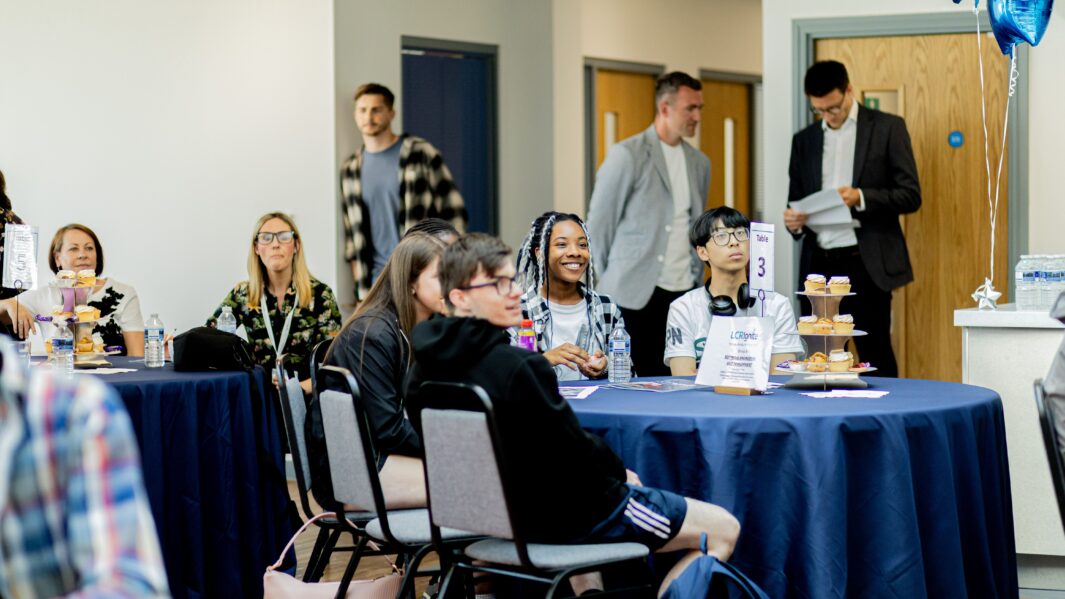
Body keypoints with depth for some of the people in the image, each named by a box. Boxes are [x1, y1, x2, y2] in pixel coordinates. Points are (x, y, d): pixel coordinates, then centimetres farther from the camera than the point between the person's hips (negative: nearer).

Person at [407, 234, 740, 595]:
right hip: (566, 513, -9)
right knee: (723, 529, 3)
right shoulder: (517, 368, -29)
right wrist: (618, 471, -1)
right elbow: (573, 451, -23)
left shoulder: (426, 368, -4)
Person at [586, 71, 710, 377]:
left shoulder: (699, 162, 14)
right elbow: (599, 223, -2)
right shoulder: (627, 155, -5)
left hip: (684, 292, 5)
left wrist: (696, 278, 15)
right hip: (636, 293, -5)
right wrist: (607, 281, 1)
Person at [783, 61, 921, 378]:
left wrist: (861, 198, -17)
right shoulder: (804, 140, 15)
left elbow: (911, 195, -2)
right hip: (818, 264, 4)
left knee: (876, 357, -4)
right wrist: (794, 221, -4)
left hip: (865, 262, -4)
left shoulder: (887, 128, 3)